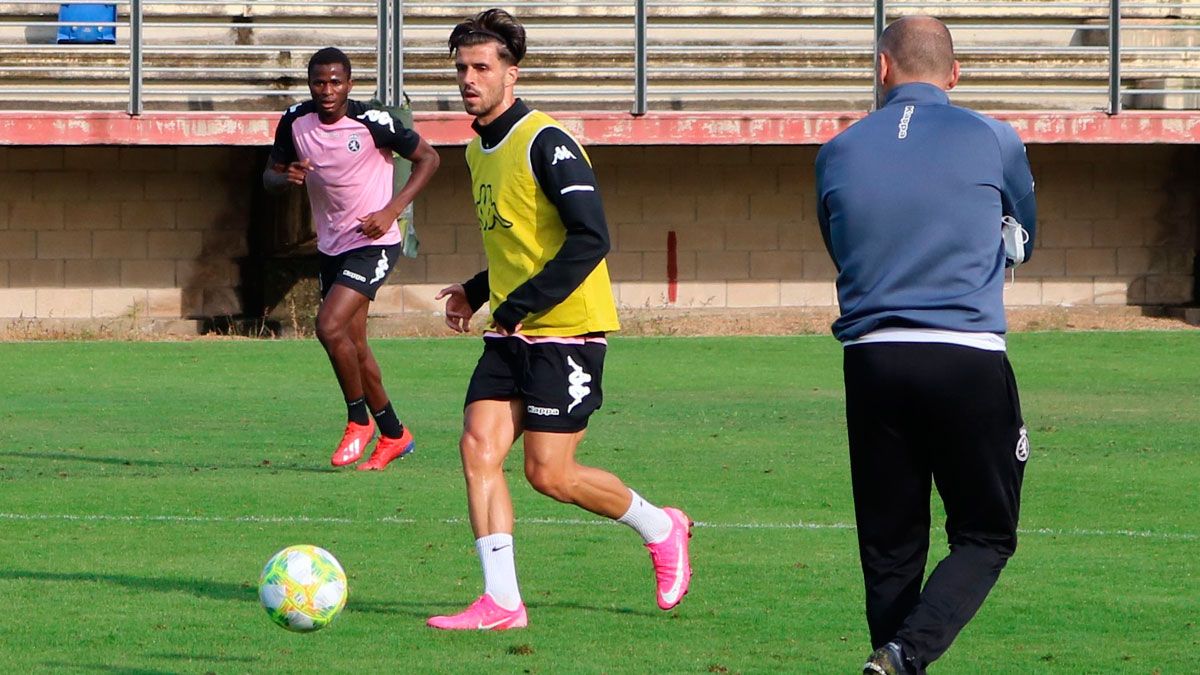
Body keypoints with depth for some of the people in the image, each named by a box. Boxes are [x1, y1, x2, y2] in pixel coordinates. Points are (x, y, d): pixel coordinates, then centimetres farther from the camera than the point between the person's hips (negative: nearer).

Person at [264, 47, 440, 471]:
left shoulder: (373, 122, -17)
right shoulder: (295, 122, -3)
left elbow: (428, 158, -6)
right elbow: (269, 176, 8)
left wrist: (392, 210, -17)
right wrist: (286, 178, -18)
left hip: (373, 244, -7)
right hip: (330, 246, 7)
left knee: (330, 326, -21)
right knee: (354, 346, 12)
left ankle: (359, 419, -2)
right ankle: (393, 435, 27)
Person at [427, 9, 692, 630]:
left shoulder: (544, 143, -15)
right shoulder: (478, 150, 13)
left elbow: (589, 239, -22)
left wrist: (518, 306, -22)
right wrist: (475, 293, 13)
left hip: (566, 330, -8)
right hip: (510, 333, 8)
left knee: (549, 474, -7)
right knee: (478, 446, -8)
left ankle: (661, 529, 18)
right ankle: (500, 602, -7)